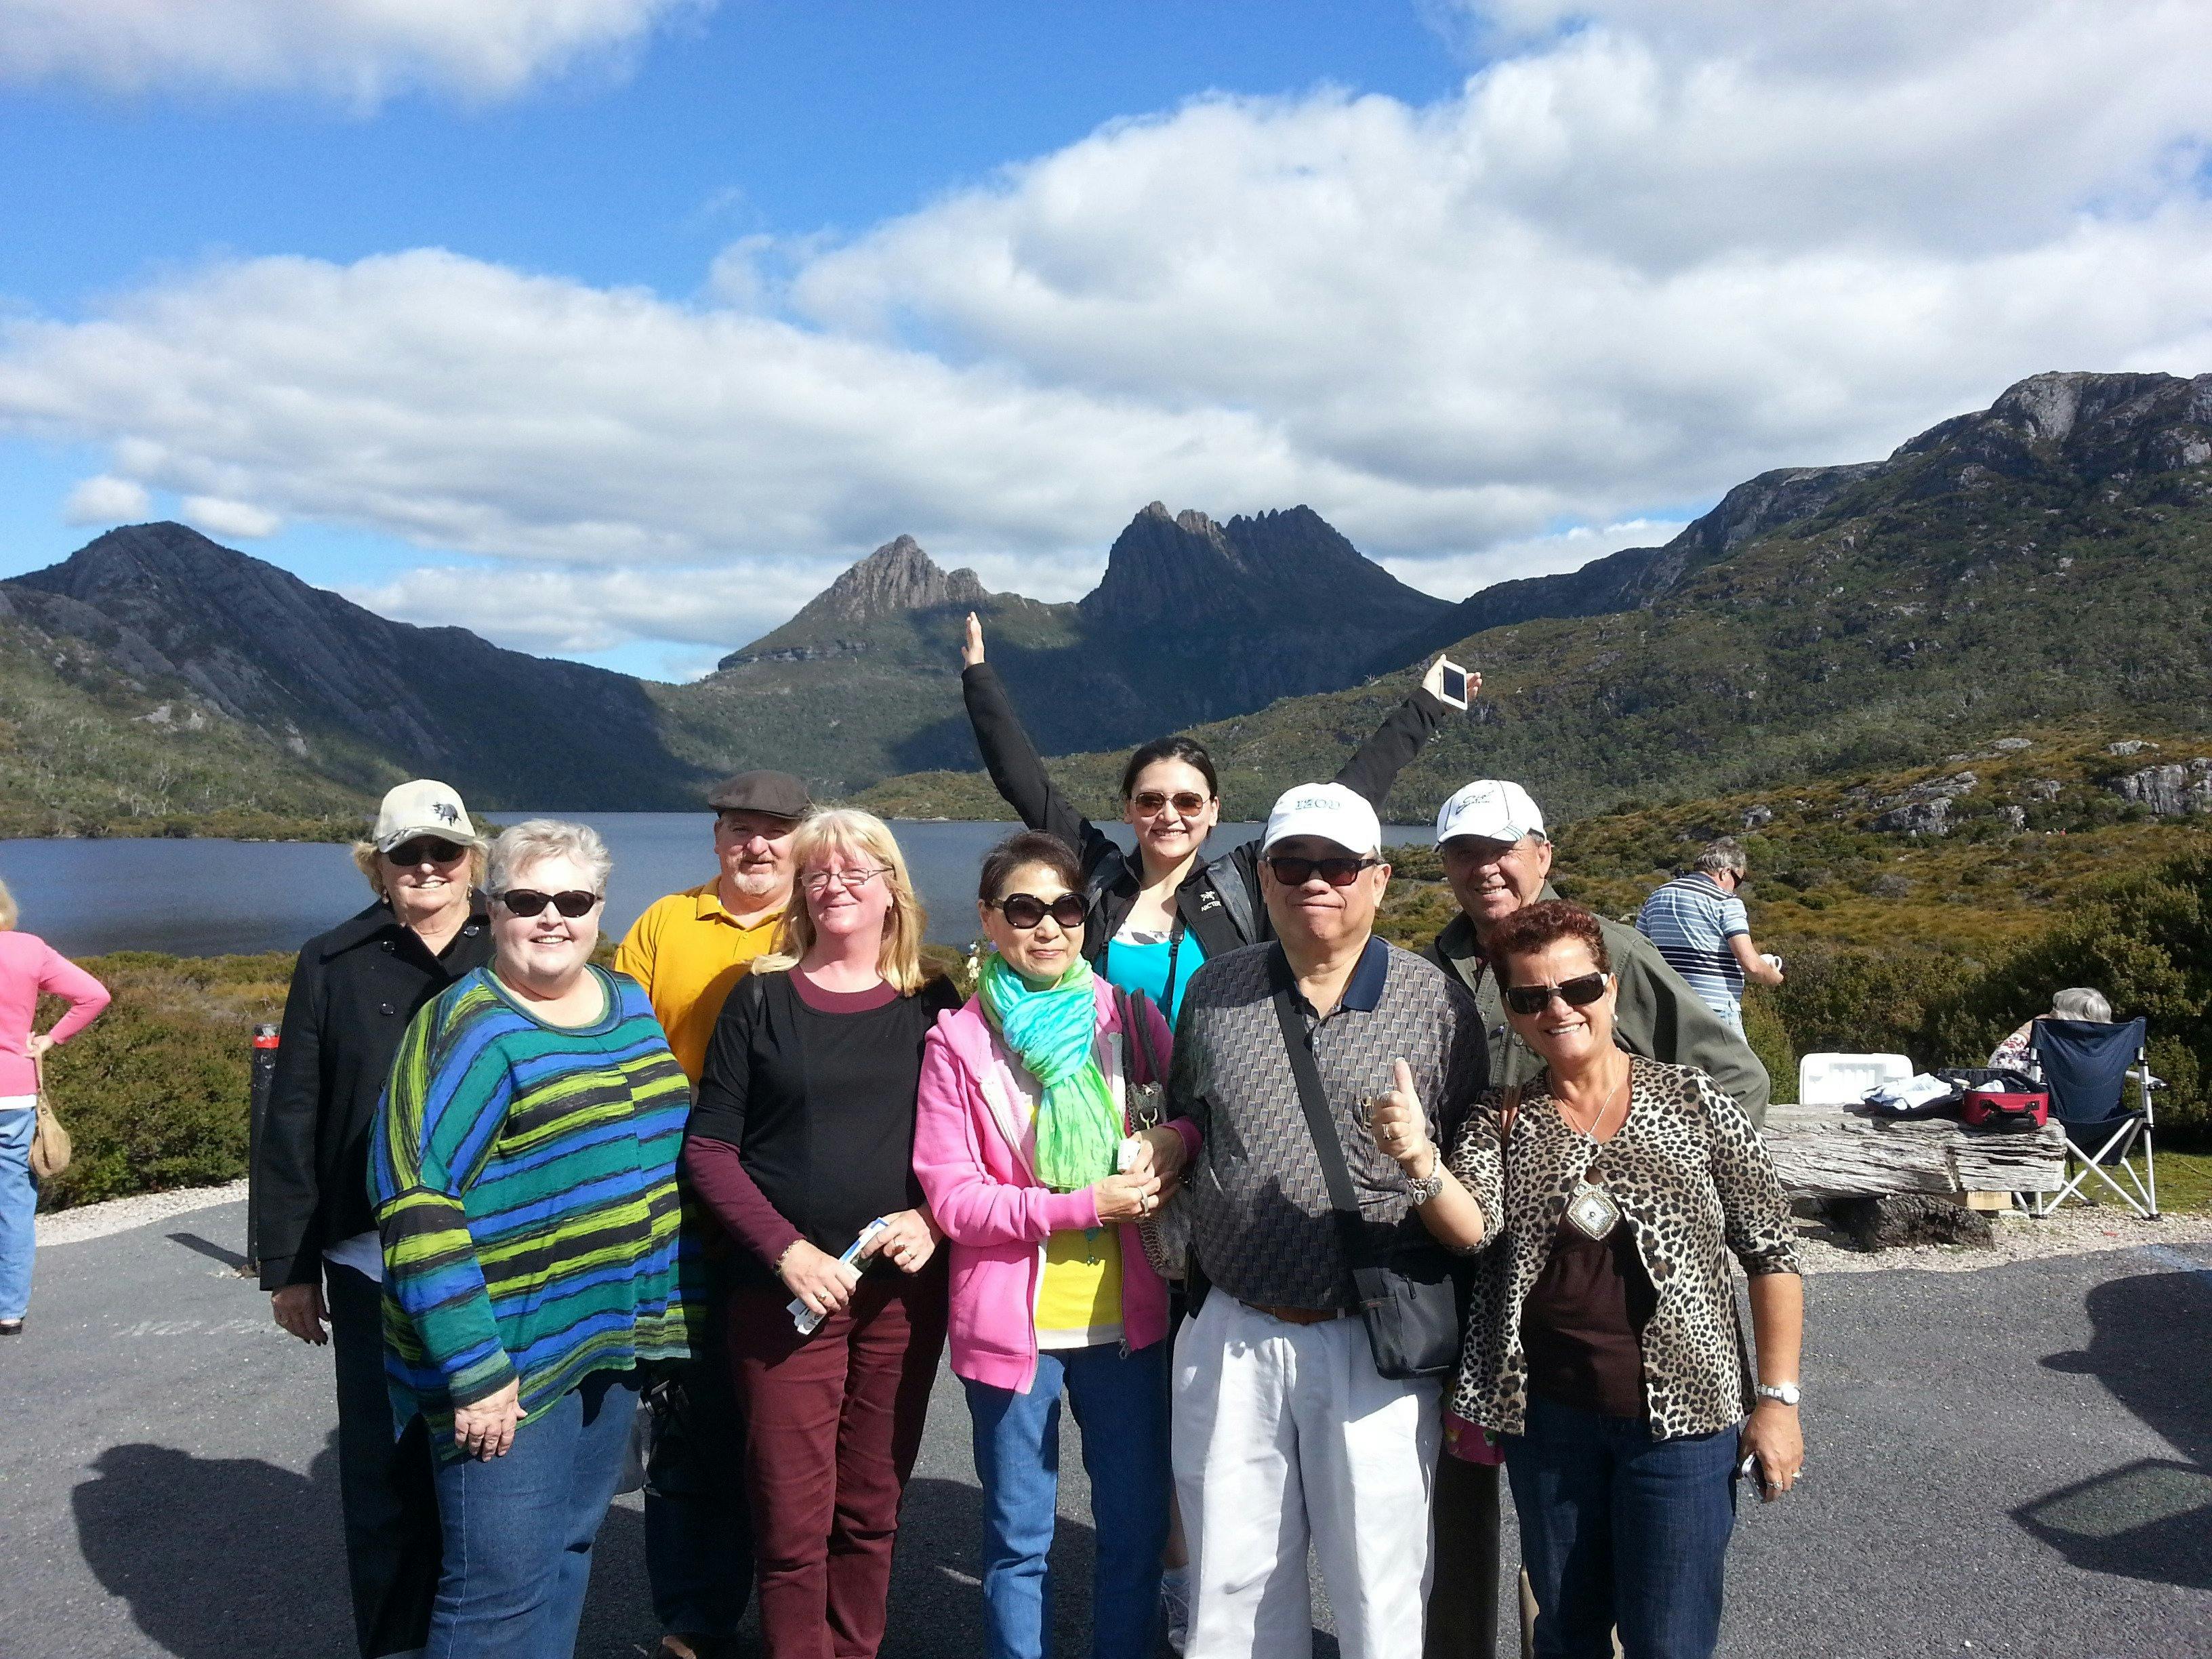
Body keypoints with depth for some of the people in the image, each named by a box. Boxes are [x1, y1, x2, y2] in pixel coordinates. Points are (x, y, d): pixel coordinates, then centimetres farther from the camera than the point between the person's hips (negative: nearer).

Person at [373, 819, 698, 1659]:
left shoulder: (629, 1003, 8)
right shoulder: (472, 1028, -14)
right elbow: (414, 1197, -20)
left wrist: (672, 1308, 14)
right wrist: (473, 1369, -22)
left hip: (612, 1338, 7)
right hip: (511, 1355, -7)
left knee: (569, 1550, 19)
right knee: (504, 1587, 0)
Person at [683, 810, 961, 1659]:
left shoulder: (934, 1005, 5)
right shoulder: (762, 998, 1)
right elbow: (708, 1149, -2)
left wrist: (932, 1218, -11)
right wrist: (788, 1250, -12)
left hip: (904, 1292, 2)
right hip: (786, 1292, -1)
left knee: (871, 1510, 12)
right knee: (793, 1523, 2)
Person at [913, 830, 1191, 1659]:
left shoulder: (1127, 1016, 1)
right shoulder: (958, 1040, -5)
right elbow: (951, 1196, -9)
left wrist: (1174, 1139, -18)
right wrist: (1086, 1202, -18)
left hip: (1126, 1318, 2)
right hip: (1012, 1324, -2)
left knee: (1137, 1525, 14)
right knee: (1019, 1538, 12)